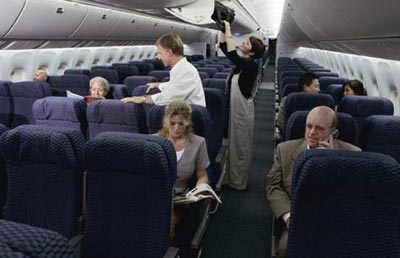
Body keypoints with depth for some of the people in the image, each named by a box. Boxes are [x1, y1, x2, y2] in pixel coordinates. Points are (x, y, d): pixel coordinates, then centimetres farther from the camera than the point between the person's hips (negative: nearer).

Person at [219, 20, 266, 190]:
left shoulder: (251, 66, -17)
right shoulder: (241, 62, 7)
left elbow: (232, 55, -31)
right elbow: (223, 47, 11)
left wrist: (228, 31, -27)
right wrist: (223, 30, -1)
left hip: (243, 112, -9)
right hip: (233, 108, 9)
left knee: (241, 147, 4)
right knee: (232, 144, 17)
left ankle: (239, 183, 18)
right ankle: (230, 177, 31)